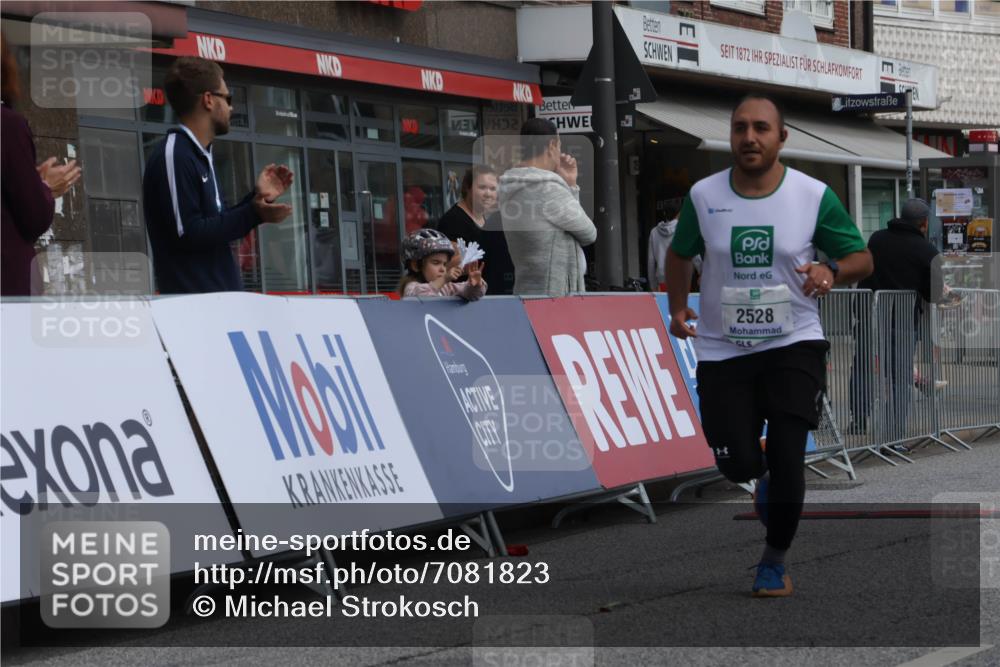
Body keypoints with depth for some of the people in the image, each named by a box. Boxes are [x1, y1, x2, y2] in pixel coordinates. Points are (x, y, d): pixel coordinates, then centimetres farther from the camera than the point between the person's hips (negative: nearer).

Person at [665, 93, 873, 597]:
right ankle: (765, 477, 37)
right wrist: (678, 308, 6)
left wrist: (832, 270, -19)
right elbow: (680, 254, 16)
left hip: (794, 345, -1)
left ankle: (775, 561, 14)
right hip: (722, 348, 1)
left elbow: (861, 258, 2)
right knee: (738, 466, -4)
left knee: (787, 458, -10)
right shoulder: (703, 196, -2)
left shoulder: (814, 196, -6)